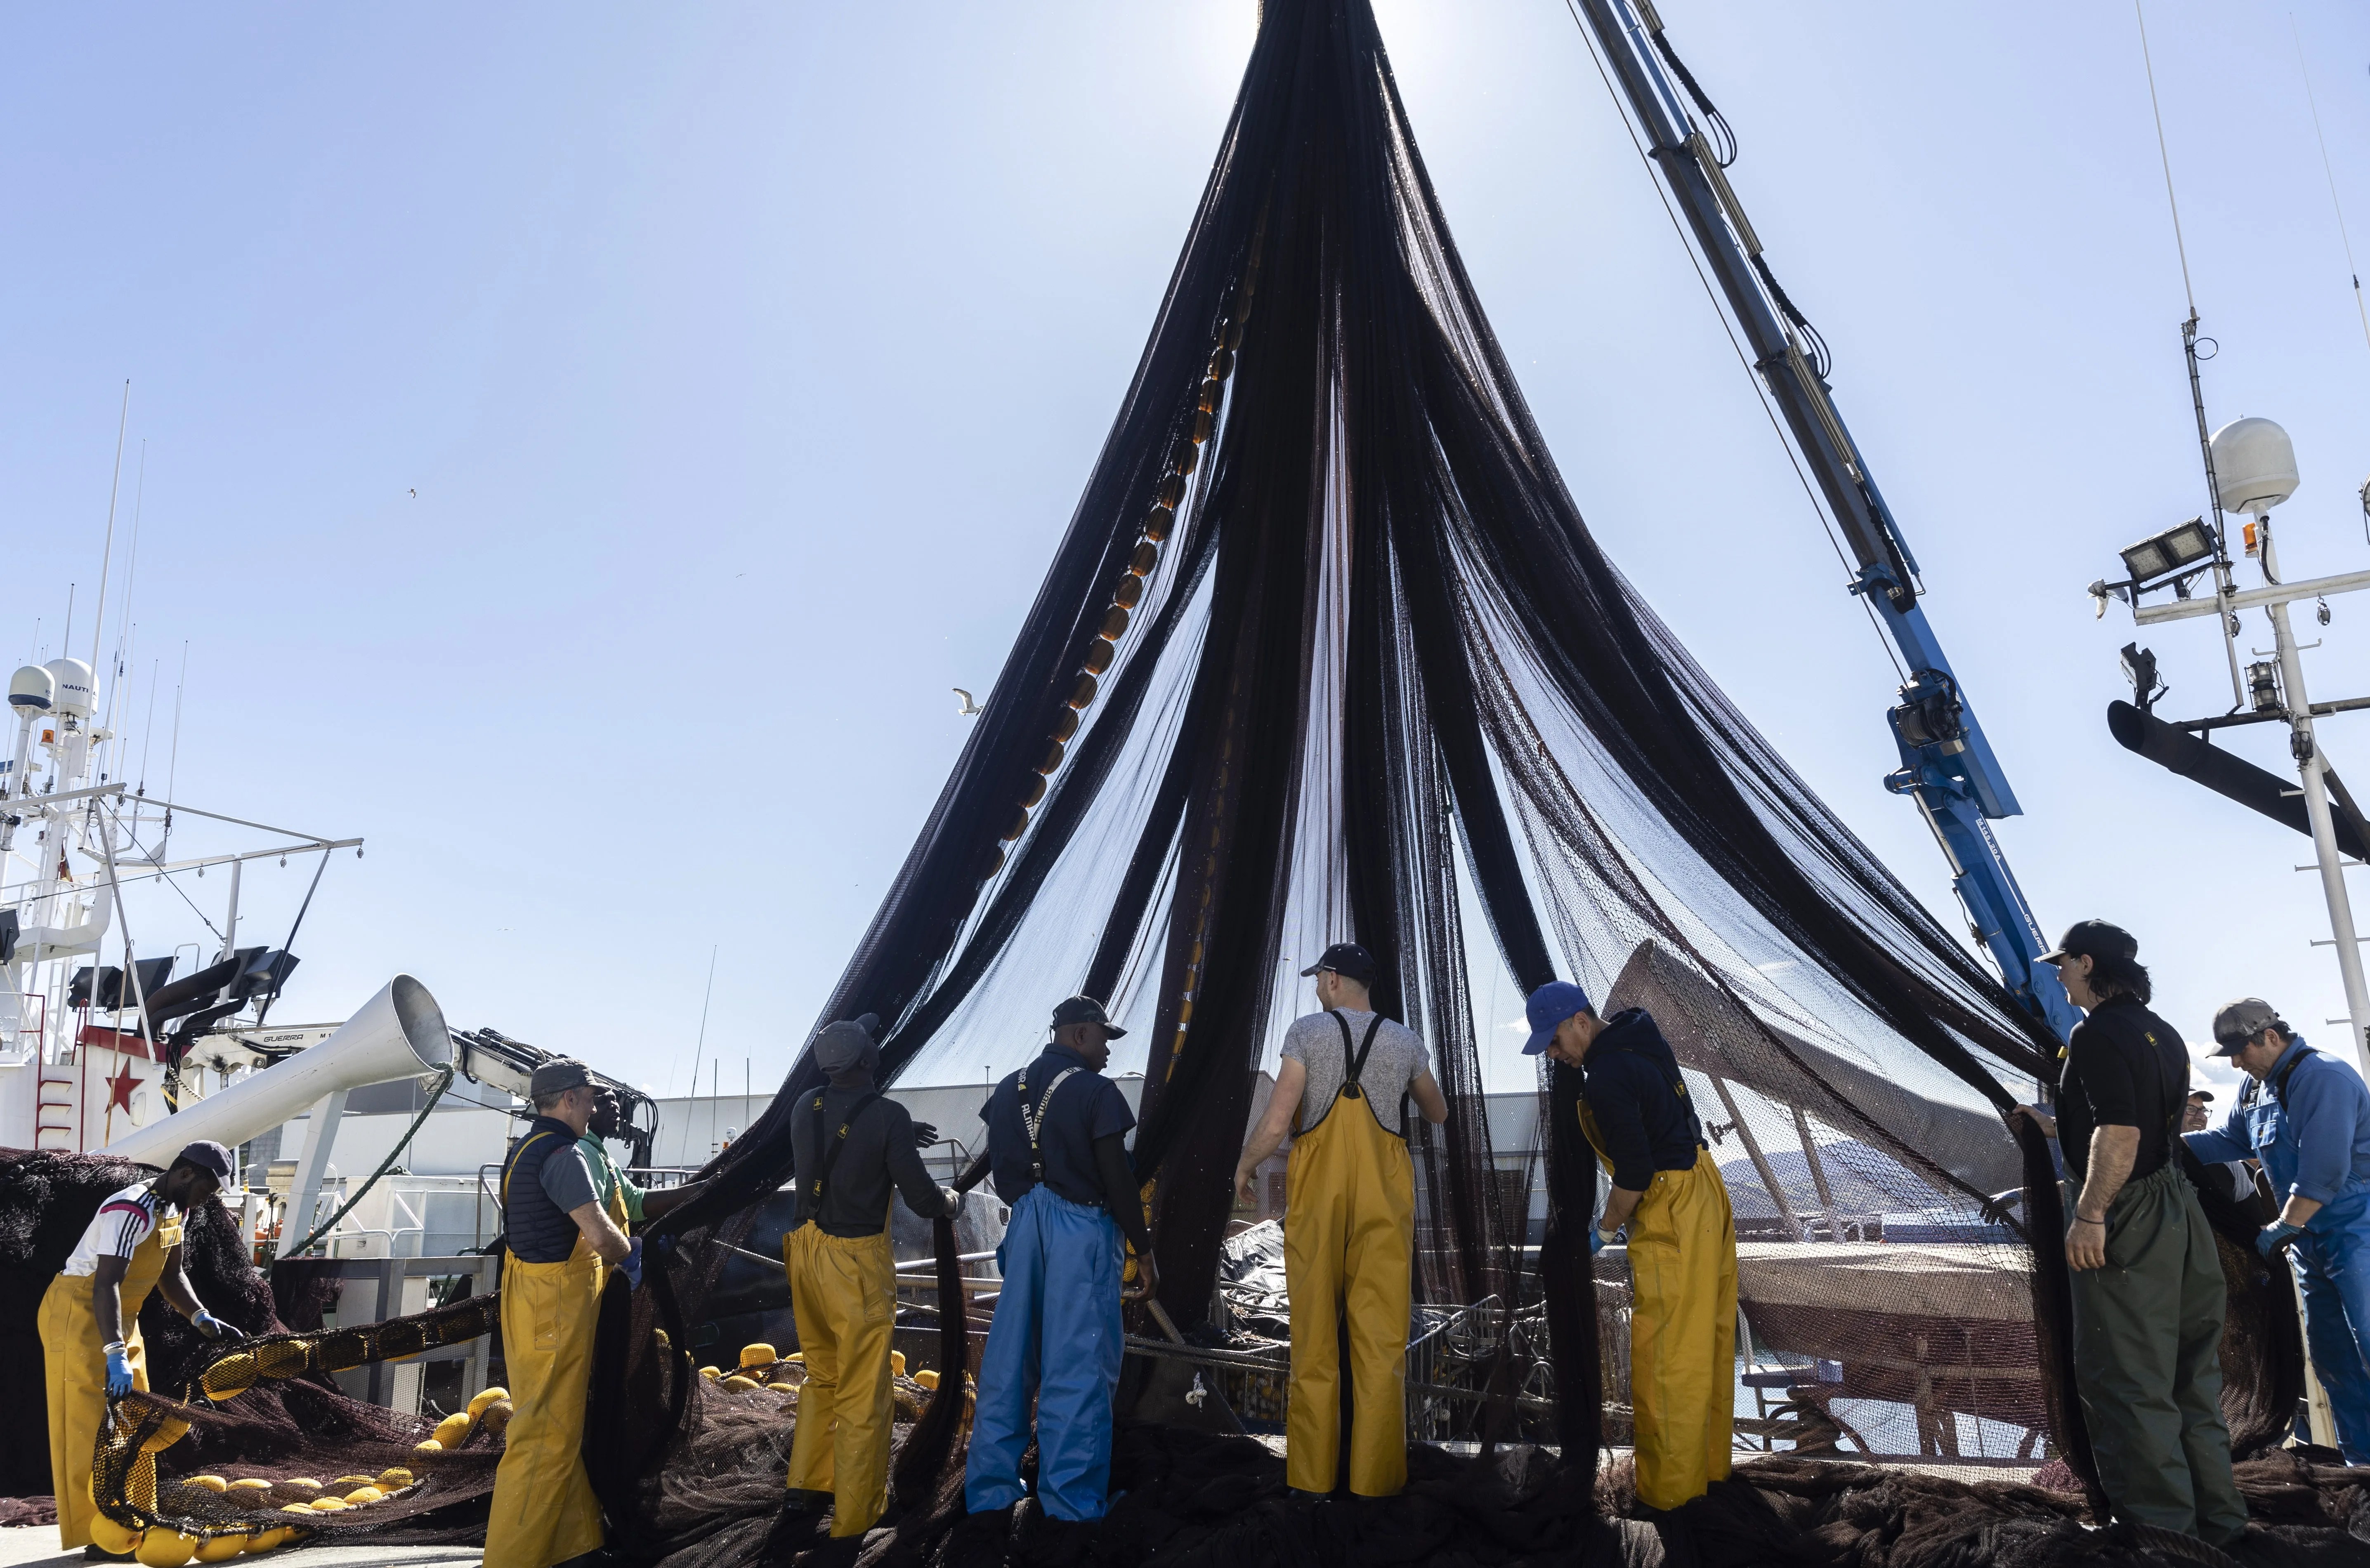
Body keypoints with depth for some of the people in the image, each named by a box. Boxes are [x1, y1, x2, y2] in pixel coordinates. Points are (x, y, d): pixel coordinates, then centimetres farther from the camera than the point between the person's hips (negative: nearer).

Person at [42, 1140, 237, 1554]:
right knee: (90, 1426, -8)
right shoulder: (130, 1211, -26)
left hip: (121, 1319, 10)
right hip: (79, 1314, -10)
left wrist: (200, 1318, 0)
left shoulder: (174, 1210, 5)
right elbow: (105, 1284, -33)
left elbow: (171, 1275, 13)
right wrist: (115, 1355, -39)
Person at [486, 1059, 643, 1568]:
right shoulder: (562, 1155, -19)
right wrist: (628, 1255, -3)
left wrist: (617, 1251, 12)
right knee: (547, 1435, -5)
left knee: (559, 1426, 18)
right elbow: (601, 1235, -23)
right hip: (556, 1308, -11)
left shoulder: (526, 1148, 13)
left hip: (532, 1297, 11)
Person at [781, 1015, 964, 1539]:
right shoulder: (887, 1116, -16)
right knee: (862, 1394, 6)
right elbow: (922, 1199, -12)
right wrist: (953, 1200, 9)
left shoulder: (806, 1108, 1)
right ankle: (855, 1516, 16)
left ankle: (808, 1484, 32)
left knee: (822, 1376, 24)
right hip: (856, 1261, -6)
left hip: (807, 1251, 6)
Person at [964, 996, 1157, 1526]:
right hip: (1081, 1229, -6)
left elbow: (1000, 1167, 12)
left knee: (1009, 1357, 13)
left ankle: (989, 1488, 19)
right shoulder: (1095, 1092, -10)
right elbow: (1118, 1179, -12)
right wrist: (1144, 1251, -6)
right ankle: (1071, 1497, 5)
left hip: (1025, 1225, 6)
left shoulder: (1009, 1089, 9)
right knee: (1077, 1364, 0)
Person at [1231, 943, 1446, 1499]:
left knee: (1314, 1339, 8)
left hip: (1316, 1192, -1)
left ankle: (1312, 1476, 15)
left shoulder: (1307, 1031, -5)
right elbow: (1439, 1113, 21)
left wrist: (1244, 1167, 7)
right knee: (1381, 1340, 6)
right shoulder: (1405, 1041, 4)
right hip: (1383, 1195, 1)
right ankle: (1376, 1476, 10)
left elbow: (1276, 1123, -11)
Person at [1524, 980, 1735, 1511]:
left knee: (1666, 1357, -1)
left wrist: (1605, 1229, -8)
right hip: (1706, 1193, 10)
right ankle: (1710, 1464, 30)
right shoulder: (1642, 1041, 8)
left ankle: (1669, 1488, 7)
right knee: (1709, 1340, 18)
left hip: (1672, 1216, -10)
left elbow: (1635, 1173, -22)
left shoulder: (1605, 1077, -22)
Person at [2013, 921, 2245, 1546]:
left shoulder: (2098, 1033, -16)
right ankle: (2215, 1519, 28)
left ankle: (2164, 1525, 3)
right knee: (2189, 1379, 18)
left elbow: (2120, 1134, -25)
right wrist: (2058, 1128, 29)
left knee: (2126, 1383, -2)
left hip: (2127, 1223, -10)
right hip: (2179, 1212, 10)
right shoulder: (2161, 1032, 15)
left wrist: (2089, 1214, -24)